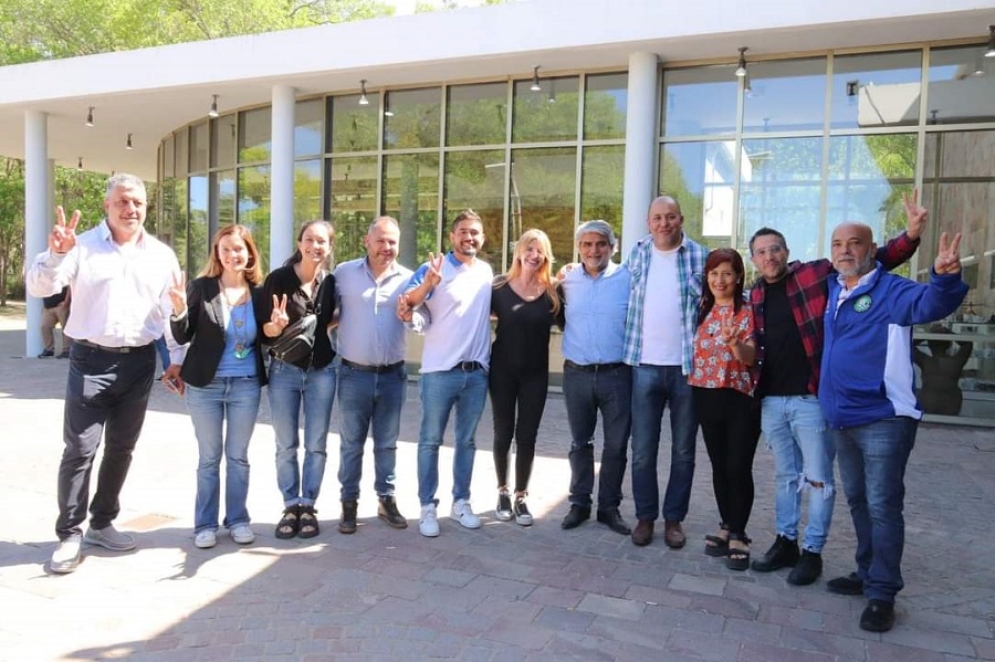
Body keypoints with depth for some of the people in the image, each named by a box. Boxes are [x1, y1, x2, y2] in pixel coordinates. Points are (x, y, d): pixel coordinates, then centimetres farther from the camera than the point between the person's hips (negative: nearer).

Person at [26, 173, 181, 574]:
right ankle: (69, 535, 9)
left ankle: (102, 523, 27)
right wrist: (55, 254, -29)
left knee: (121, 448, 12)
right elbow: (38, 288, -10)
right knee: (79, 450, -3)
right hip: (91, 360, -3)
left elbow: (174, 312, 10)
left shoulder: (162, 255, 7)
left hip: (139, 362, 3)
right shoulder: (83, 247, -2)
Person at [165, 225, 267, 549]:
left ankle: (238, 519, 25)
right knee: (209, 457, 9)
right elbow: (182, 337, -7)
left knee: (238, 456, 12)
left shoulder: (259, 292, 0)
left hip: (246, 385, 2)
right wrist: (179, 310, -25)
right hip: (205, 385, -2)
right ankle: (205, 523, 22)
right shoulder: (201, 287, -7)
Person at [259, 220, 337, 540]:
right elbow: (264, 331, -8)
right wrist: (276, 325, -26)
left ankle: (308, 506, 19)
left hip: (321, 371, 2)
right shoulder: (278, 278, -7)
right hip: (284, 370, -2)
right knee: (286, 445, 7)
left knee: (316, 445, 6)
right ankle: (291, 506, 20)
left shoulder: (331, 282, 1)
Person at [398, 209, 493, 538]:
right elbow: (408, 302, -17)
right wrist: (428, 283, -36)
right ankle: (427, 506, 15)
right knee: (430, 441, 4)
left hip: (477, 372, 5)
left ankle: (461, 502, 26)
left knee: (466, 441, 13)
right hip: (440, 371, -4)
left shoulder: (486, 272, 10)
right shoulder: (435, 267, -5)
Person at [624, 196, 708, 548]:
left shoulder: (701, 256, 0)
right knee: (642, 450, 6)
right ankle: (645, 516, 20)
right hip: (645, 365, 1)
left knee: (683, 451, 9)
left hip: (688, 365, -1)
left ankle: (674, 518, 23)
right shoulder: (637, 254, 6)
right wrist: (629, 351, 6)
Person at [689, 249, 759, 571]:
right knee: (719, 466, 12)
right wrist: (691, 383, 7)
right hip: (707, 396, 5)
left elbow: (750, 358, -19)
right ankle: (727, 527, 24)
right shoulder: (704, 311, 8)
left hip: (740, 398, -5)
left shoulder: (748, 312, -7)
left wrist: (735, 342, -38)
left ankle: (738, 536, 9)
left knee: (738, 468, -3)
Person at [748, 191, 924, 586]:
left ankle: (812, 552, 18)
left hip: (812, 398, -5)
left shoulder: (817, 274, -3)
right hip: (770, 401, 5)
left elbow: (874, 261, -7)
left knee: (817, 478, 4)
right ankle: (785, 543, 29)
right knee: (786, 476, 17)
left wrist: (911, 235, -20)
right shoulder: (754, 296, 10)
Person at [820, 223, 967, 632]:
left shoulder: (890, 290, -10)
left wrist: (945, 277, -50)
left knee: (882, 505, -3)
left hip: (883, 418, -7)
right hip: (841, 419, 7)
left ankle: (881, 594, 8)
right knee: (858, 501, 17)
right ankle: (867, 573, 32)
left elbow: (929, 305, -29)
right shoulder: (833, 291, 10)